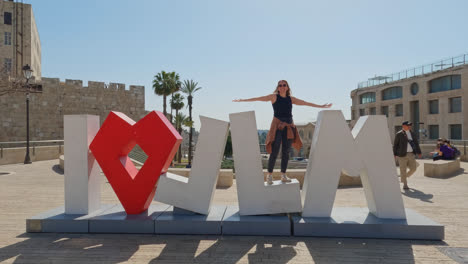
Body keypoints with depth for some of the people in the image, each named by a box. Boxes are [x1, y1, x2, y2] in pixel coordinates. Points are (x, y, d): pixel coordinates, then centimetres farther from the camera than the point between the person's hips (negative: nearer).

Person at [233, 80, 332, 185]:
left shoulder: (291, 99, 14)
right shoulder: (274, 96, 4)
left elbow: (306, 103, 20)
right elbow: (259, 98, 0)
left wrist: (321, 106, 24)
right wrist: (242, 100, -5)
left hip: (289, 126, 4)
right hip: (277, 125, -4)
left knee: (286, 152, 6)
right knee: (274, 151, -8)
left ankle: (283, 175, 16)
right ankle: (269, 175, 3)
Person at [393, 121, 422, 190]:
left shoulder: (412, 134, 12)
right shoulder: (399, 134, -5)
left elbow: (416, 143, 13)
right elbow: (395, 144, -3)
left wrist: (419, 152, 6)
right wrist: (394, 154, -4)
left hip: (411, 154, 5)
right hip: (402, 155, -5)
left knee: (413, 169, 3)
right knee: (403, 170, 0)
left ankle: (405, 176, 31)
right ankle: (405, 185, 11)